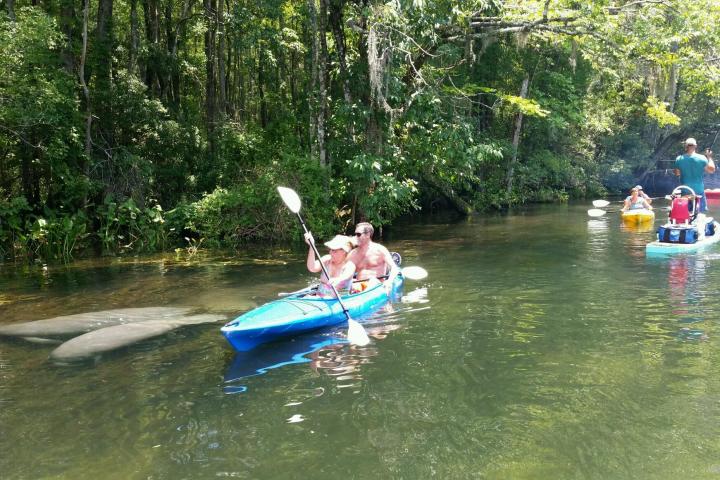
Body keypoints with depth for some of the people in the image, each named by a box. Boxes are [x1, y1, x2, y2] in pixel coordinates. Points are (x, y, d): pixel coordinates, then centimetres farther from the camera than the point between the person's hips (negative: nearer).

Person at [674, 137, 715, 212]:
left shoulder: (679, 159, -6)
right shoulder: (701, 158, -11)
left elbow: (677, 173, 6)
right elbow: (711, 170, 1)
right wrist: (709, 157, 12)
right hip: (698, 190, -1)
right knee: (701, 213, 9)